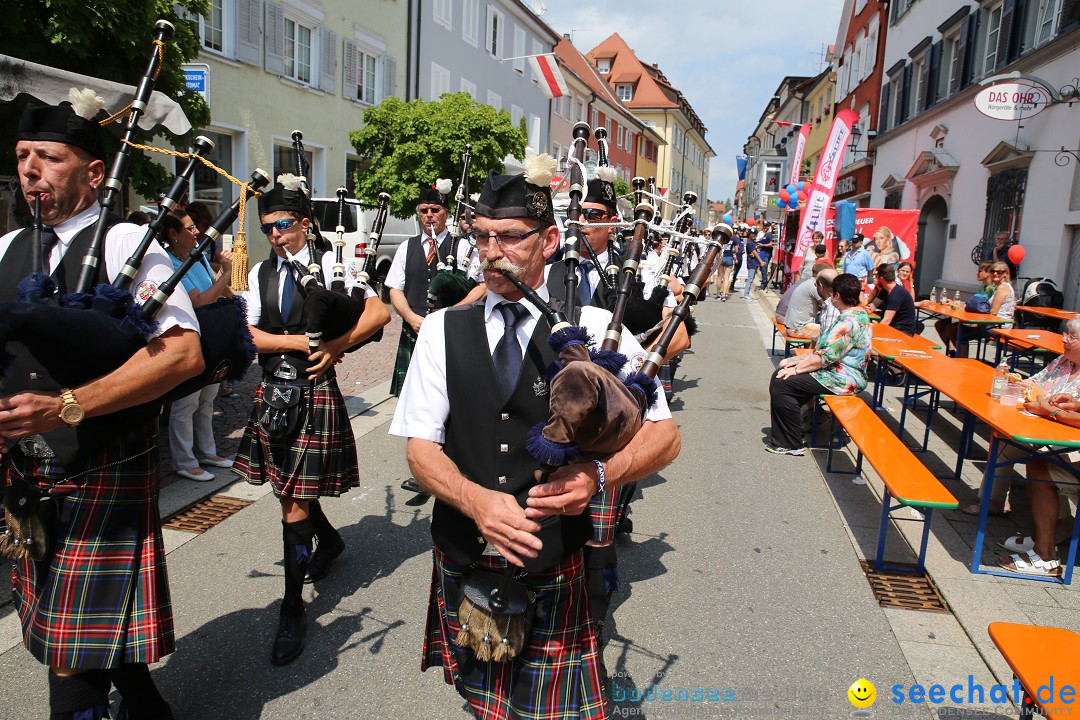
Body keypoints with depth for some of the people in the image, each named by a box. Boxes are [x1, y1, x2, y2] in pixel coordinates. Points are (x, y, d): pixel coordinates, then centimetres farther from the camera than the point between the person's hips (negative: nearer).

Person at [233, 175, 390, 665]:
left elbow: (378, 312, -12)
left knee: (295, 499, -3)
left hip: (314, 393, -5)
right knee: (289, 489, 17)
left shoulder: (328, 266, -4)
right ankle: (330, 542, 48)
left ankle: (293, 609, 8)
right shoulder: (260, 274, 9)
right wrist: (306, 342, -12)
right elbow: (248, 335, -2)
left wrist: (335, 346, -20)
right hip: (273, 394, 6)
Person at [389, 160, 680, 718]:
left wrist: (600, 474, -26)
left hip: (554, 566, -2)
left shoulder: (594, 329, -7)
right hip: (464, 561, 3)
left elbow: (663, 436, -5)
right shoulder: (443, 329, 0)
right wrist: (475, 499, -24)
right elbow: (421, 448, -3)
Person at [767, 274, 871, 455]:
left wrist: (796, 368, -15)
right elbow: (825, 350, 17)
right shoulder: (858, 314, 13)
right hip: (839, 372, 11)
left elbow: (825, 357, -24)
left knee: (781, 383, -17)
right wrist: (798, 359, 10)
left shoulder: (849, 322, -21)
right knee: (779, 374, 8)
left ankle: (791, 445, -8)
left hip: (842, 380, -11)